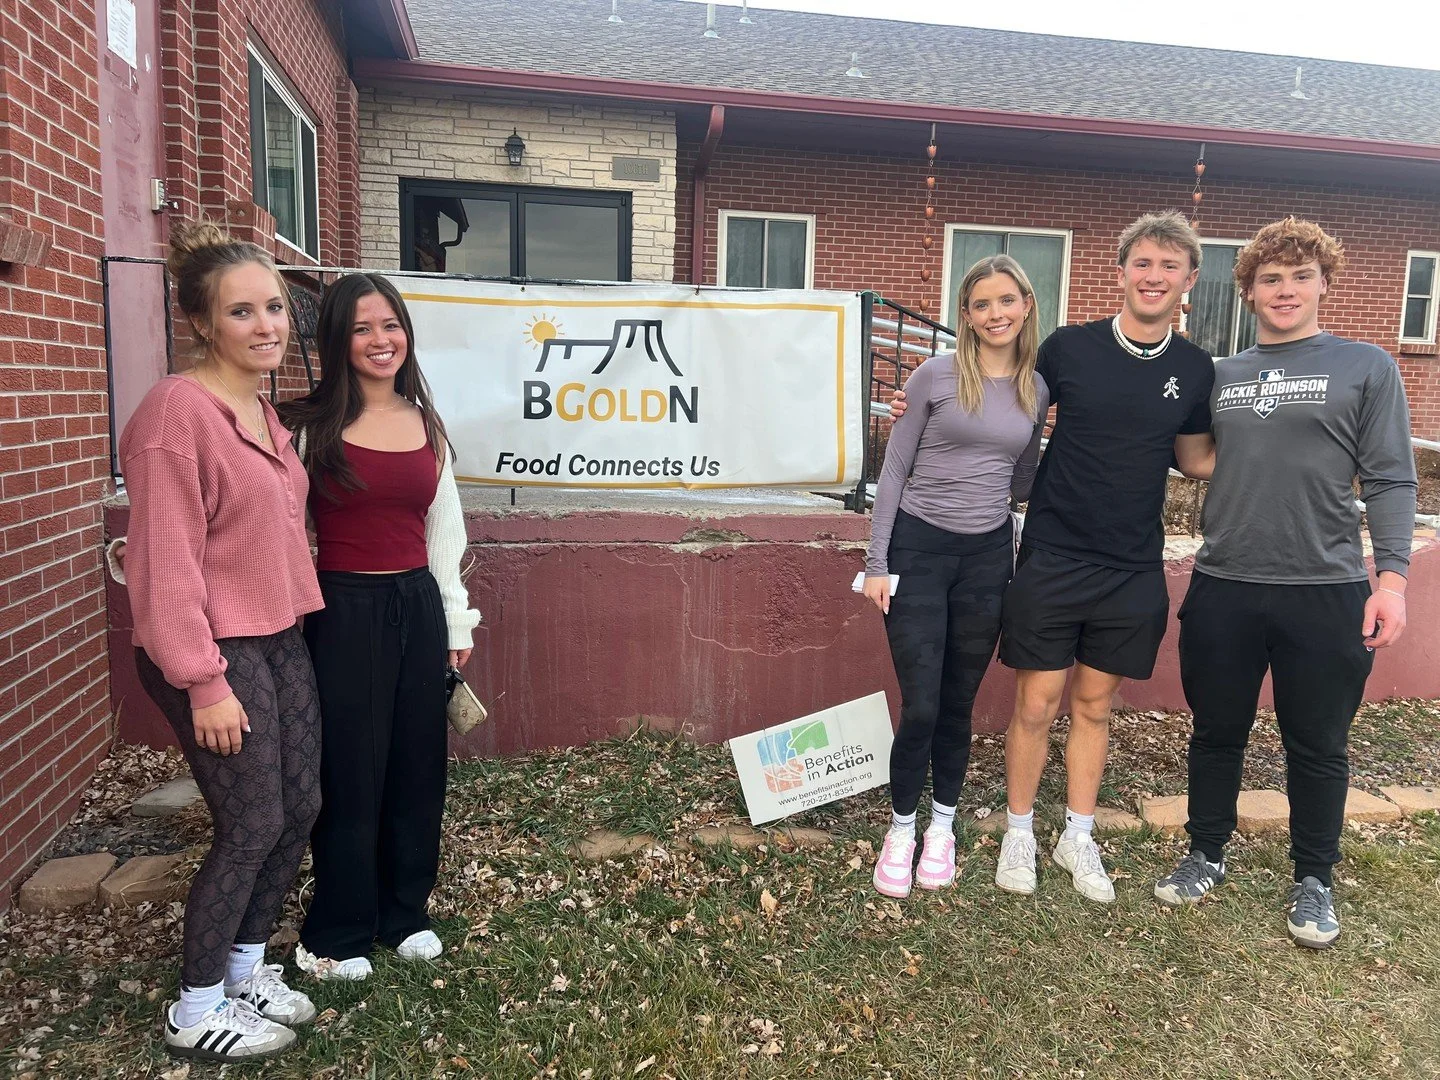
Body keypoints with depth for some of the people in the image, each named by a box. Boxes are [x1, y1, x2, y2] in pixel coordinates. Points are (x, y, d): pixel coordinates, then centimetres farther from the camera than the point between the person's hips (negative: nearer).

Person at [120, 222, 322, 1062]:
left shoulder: (265, 411, 10)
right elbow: (167, 561, -20)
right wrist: (205, 681, -19)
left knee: (300, 807, 12)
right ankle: (197, 1011, 22)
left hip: (281, 640, 8)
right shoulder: (179, 410, -17)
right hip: (215, 651, -8)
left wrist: (293, 622, 12)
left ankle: (248, 966, 34)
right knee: (253, 825, 0)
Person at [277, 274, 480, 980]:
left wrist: (457, 620, 11)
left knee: (417, 767, 13)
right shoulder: (310, 425, -6)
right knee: (348, 771, 6)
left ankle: (405, 913, 33)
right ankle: (335, 933, 26)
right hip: (343, 610, -4)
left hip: (418, 605, 5)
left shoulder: (426, 422, 7)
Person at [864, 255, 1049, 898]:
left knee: (959, 704, 12)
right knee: (920, 706, -3)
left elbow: (1022, 482, 15)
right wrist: (876, 563, -7)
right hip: (918, 548, -3)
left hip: (987, 555, 4)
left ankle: (943, 825, 31)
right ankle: (902, 827, 20)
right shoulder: (936, 375, -5)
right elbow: (894, 470, -4)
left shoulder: (1036, 390, 7)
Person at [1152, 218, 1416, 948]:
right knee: (1217, 734, 12)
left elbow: (1390, 480, -3)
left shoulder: (1366, 368, 2)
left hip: (1326, 592, -2)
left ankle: (1314, 880, 28)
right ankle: (1206, 855, 31)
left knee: (1317, 748, 9)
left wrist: (1391, 577, -11)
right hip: (1223, 588, 3)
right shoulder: (1219, 378, 11)